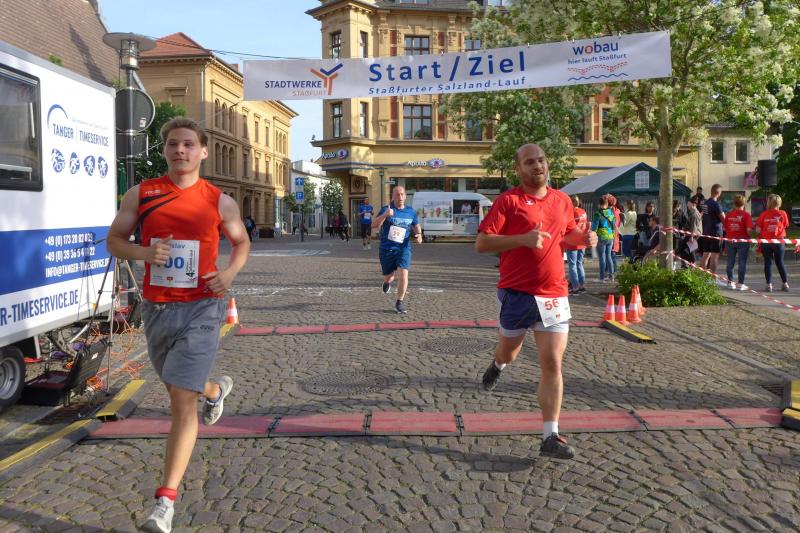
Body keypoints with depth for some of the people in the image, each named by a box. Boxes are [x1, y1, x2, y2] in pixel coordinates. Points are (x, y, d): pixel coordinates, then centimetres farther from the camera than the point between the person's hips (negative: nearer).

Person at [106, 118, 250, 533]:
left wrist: (230, 272, -8)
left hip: (200, 309, -3)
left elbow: (241, 241, 13)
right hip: (156, 308, 4)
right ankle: (216, 389, 59)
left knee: (182, 402, -10)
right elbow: (114, 240, 8)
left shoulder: (220, 202, -1)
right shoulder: (140, 195, 2)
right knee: (178, 387, 22)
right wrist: (142, 252, -15)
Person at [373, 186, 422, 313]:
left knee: (403, 274, -16)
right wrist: (385, 215, -30)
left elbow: (416, 226, 22)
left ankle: (399, 303, 0)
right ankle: (388, 281, 51)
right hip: (387, 249, -1)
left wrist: (418, 235, 0)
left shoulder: (411, 212, 5)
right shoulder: (386, 209, -4)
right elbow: (374, 225, -14)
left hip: (403, 248, 1)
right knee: (388, 277, 11)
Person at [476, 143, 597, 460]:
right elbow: (481, 244, -12)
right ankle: (498, 365, 58)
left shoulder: (562, 201, 10)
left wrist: (583, 238, 4)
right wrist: (523, 238, -23)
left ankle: (550, 437, 1)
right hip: (517, 293, -3)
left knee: (552, 366, -3)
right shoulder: (508, 201, -7)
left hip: (554, 295, 3)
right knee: (509, 352, 19)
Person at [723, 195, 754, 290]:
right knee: (742, 263, 3)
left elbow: (725, 228, 4)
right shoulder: (746, 215, -10)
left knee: (730, 262, 12)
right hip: (743, 241, -3)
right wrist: (749, 237, 3)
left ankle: (730, 282, 16)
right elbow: (748, 230, -14)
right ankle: (740, 284, 3)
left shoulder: (728, 214, 1)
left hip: (730, 240, 3)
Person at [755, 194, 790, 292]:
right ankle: (785, 284, 14)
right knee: (780, 263, 12)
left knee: (768, 263, 5)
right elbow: (785, 226, 3)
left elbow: (758, 229, -8)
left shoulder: (764, 214, -8)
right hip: (779, 241, 1)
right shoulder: (782, 214, -4)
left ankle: (769, 285, 2)